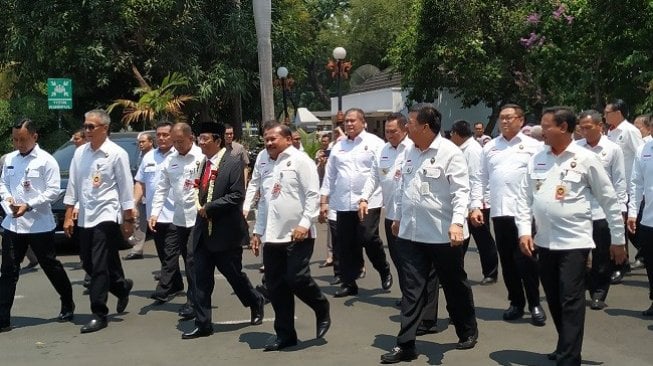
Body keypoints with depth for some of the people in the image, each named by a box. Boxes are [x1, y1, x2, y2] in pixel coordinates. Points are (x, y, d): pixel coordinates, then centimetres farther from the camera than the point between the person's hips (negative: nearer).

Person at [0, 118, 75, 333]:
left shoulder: (46, 160, -8)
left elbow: (54, 191, -11)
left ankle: (68, 305, 30)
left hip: (39, 224, -4)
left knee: (51, 266, 9)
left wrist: (28, 206, -18)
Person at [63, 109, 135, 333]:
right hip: (85, 216, 6)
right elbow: (73, 186, 12)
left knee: (100, 267, -5)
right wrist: (68, 217, 10)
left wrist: (128, 220, -6)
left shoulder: (116, 154, -9)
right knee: (89, 264, 13)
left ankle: (99, 314, 4)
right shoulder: (80, 153, 7)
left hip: (107, 216, -6)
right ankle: (122, 286, 37)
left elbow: (126, 189, -6)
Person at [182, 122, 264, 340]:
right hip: (203, 231, 6)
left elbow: (236, 196, -18)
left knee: (234, 274, 7)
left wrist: (209, 207, -17)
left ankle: (256, 303, 33)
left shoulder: (233, 164, -11)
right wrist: (198, 205, 0)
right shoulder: (203, 163, 11)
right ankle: (203, 325, 10)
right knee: (201, 280, 4)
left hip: (226, 232, -6)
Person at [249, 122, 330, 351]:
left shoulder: (300, 160, -5)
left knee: (297, 278, -12)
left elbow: (312, 194, -13)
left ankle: (322, 311, 16)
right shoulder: (269, 166, 18)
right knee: (276, 285, 7)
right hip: (272, 236, 7)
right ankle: (285, 334, 17)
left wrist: (305, 224, -21)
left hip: (297, 235, -7)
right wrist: (258, 231, 18)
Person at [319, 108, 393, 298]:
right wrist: (324, 201, 11)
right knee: (346, 244, 6)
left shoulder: (375, 143, 1)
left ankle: (384, 271, 15)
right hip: (343, 204, 5)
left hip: (369, 202, -4)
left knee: (368, 239, -11)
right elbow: (329, 175, 16)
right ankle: (348, 282, 17)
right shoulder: (338, 147, 14)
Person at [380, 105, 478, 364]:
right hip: (411, 233, 5)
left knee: (454, 286, 12)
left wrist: (457, 222, -29)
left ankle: (468, 332, 33)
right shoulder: (409, 152, 9)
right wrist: (398, 217, 24)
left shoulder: (450, 152, -13)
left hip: (443, 234, -5)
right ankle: (405, 345, 10)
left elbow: (461, 191, -18)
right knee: (412, 289, 6)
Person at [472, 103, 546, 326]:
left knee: (526, 259, -3)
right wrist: (476, 205, 4)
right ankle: (516, 303, 22)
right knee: (507, 260, 10)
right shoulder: (490, 147, 13)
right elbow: (481, 179, 12)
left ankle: (534, 304, 10)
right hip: (499, 212, 4)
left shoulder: (533, 146, 3)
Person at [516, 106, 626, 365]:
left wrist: (618, 239, 2)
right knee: (554, 301, 14)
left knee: (571, 301, -6)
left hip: (574, 242, -5)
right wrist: (524, 231, -3)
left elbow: (609, 200, 0)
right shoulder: (537, 159, 7)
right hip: (544, 242, 5)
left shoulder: (585, 159, -6)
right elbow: (524, 197, 9)